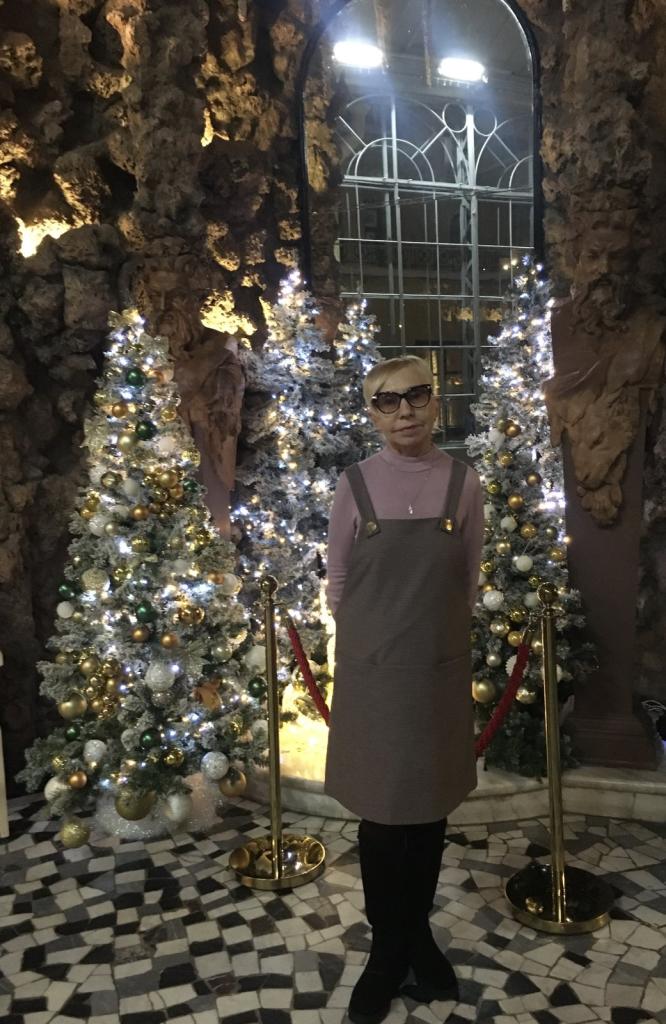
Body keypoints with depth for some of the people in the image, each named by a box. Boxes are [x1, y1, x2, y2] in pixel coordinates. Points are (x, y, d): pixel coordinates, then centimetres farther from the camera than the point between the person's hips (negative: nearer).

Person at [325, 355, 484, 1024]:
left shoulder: (463, 483, -2)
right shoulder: (355, 485, -5)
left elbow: (468, 583, 6)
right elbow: (337, 583, 3)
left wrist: (434, 631, 7)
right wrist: (376, 633, 7)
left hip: (440, 670, 1)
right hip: (372, 670, -1)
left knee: (431, 807, 14)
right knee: (380, 811, 9)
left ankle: (416, 933, 37)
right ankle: (390, 946, 31)